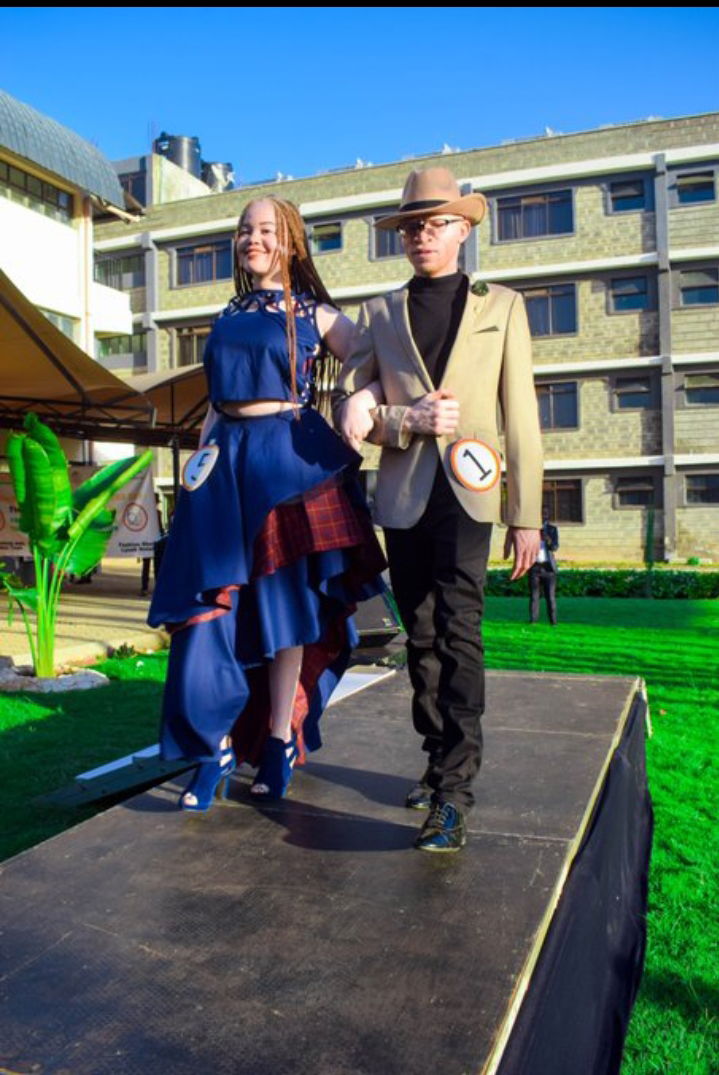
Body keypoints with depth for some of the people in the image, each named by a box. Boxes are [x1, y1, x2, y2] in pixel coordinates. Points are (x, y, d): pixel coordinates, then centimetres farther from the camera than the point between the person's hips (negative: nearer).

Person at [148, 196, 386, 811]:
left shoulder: (315, 315, 5)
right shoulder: (229, 318, 18)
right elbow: (217, 399, 19)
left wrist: (360, 405, -22)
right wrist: (202, 454, 8)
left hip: (287, 459, -4)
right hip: (226, 461, 4)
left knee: (283, 599, 1)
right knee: (215, 602, -2)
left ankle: (279, 743, 12)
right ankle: (218, 747, 7)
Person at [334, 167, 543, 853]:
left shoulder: (502, 307, 11)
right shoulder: (378, 314, 14)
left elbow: (520, 416, 5)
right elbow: (345, 405, 7)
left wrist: (526, 515, -1)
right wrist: (407, 420, -12)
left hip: (467, 492, -2)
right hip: (403, 495, 3)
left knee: (458, 633, -15)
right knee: (421, 639, 8)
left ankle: (454, 794, -12)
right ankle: (439, 763, 23)